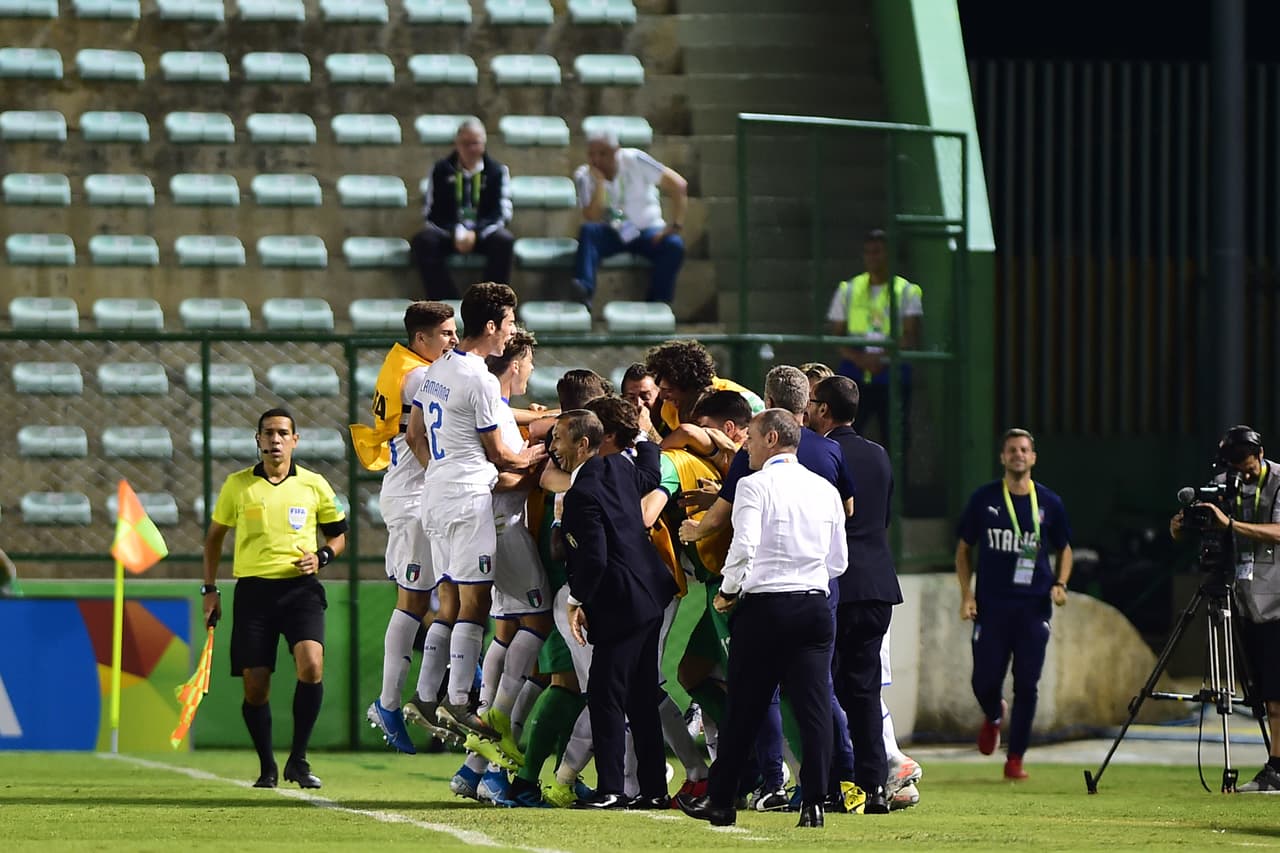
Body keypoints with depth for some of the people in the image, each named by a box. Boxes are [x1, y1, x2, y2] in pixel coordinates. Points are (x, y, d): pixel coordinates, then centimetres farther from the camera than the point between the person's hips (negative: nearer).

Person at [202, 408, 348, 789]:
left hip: (300, 587, -1)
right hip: (253, 589, 1)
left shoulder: (314, 485, 6)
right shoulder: (237, 485, 6)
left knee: (311, 664, -23)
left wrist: (322, 556, -4)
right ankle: (266, 767, 18)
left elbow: (338, 534, 17)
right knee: (255, 687, -3)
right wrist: (209, 589, 12)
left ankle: (298, 759, -9)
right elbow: (214, 536, 18)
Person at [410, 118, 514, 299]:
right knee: (422, 241, -31)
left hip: (483, 234, -1)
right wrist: (455, 234, -17)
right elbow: (431, 212, 1)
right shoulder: (441, 170, 5)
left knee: (504, 240, -34)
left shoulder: (497, 171, 3)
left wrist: (476, 234, -19)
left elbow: (502, 214, -2)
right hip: (447, 233, 1)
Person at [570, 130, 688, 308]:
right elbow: (592, 219, -18)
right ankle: (584, 291, -49)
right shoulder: (584, 176, -7)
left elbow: (678, 185, -15)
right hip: (611, 233, 1)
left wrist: (675, 225, -22)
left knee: (673, 245, -33)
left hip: (647, 229, -1)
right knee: (588, 231, -32)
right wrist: (599, 182, -23)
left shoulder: (634, 161, -13)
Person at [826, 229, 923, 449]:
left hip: (892, 376, -1)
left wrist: (883, 358, -21)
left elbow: (910, 338, -4)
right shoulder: (848, 290, 11)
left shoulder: (907, 292, 5)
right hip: (855, 377, 1)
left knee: (893, 442, -1)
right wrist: (859, 358, -12)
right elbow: (836, 336, 7)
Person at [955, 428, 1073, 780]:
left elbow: (1064, 549, 18)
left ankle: (1015, 759, 7)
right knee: (985, 681, -1)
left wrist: (1060, 584, 0)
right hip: (991, 605, 0)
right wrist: (966, 594, 0)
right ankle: (993, 716, 35)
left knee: (1027, 687, -2)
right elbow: (964, 548, 10)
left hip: (1034, 606, 0)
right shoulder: (984, 499, 2)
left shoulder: (1049, 503, 5)